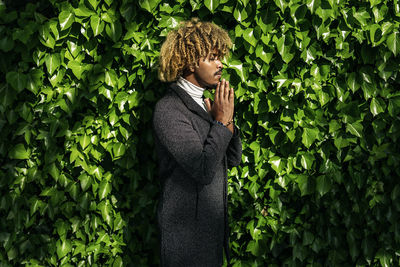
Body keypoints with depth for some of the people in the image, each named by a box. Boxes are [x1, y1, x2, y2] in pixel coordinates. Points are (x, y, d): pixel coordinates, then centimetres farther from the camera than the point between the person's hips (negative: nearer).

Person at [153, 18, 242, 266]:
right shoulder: (169, 109, -18)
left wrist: (227, 119, -6)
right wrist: (222, 120, -18)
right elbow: (203, 170, -26)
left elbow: (233, 159, 9)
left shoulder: (205, 103, 8)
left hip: (213, 223, 8)